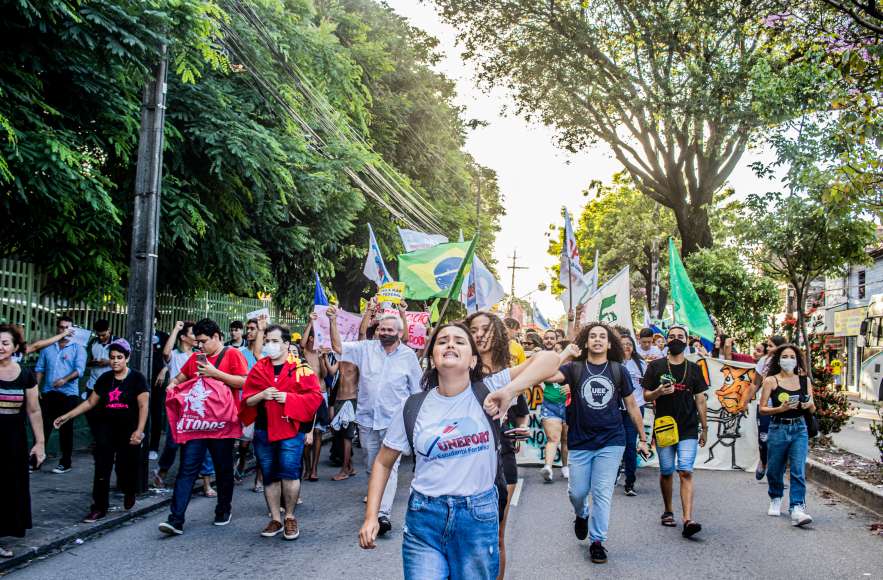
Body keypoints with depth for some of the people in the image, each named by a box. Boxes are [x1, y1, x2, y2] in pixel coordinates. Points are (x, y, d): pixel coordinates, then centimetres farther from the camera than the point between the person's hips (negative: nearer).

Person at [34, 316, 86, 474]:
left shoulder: (77, 348, 1)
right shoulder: (47, 347, 11)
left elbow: (79, 369, -11)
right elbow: (40, 369, 12)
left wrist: (65, 379, -27)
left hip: (69, 394, -3)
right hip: (48, 393, 3)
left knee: (66, 429, 3)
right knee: (43, 427, 2)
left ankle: (65, 463, 10)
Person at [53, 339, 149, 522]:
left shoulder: (137, 378, -5)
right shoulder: (105, 379, 9)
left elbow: (143, 406, -10)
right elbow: (90, 402, 14)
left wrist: (139, 430, -20)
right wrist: (67, 416, 8)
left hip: (129, 430, -3)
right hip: (107, 428, 3)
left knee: (126, 466, 2)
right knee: (102, 468, -6)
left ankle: (129, 493, 34)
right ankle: (99, 507, 1)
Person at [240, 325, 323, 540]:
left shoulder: (300, 368, -2)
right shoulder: (258, 369, 9)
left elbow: (315, 396, -6)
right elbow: (246, 399, 9)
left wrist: (289, 398, -16)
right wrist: (261, 395, -11)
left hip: (290, 428, -4)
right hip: (263, 431, 4)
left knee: (289, 473, -8)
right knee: (269, 476, 9)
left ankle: (290, 517, 11)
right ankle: (275, 519, 21)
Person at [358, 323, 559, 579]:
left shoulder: (488, 392, -7)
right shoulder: (412, 408, -2)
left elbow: (549, 359, -14)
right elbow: (384, 462, 9)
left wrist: (509, 391, -28)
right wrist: (371, 517, 1)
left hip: (479, 517, 0)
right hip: (424, 518, 0)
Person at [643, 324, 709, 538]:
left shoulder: (694, 369, 8)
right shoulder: (656, 366, 4)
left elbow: (700, 400, 11)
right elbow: (646, 396, 4)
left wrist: (704, 428, 9)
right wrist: (659, 391, -17)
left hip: (688, 429, 0)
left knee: (686, 472, -10)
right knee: (666, 472, 9)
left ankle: (688, 520, -18)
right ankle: (668, 512, 27)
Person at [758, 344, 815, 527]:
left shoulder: (804, 380, 6)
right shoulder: (771, 381, -2)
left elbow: (813, 409, 12)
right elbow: (762, 409, -4)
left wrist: (809, 405, -11)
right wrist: (781, 408, -20)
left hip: (799, 429, 1)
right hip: (778, 429, -1)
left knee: (798, 470, -11)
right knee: (775, 470, 11)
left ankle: (797, 509, -14)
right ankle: (775, 500, 37)